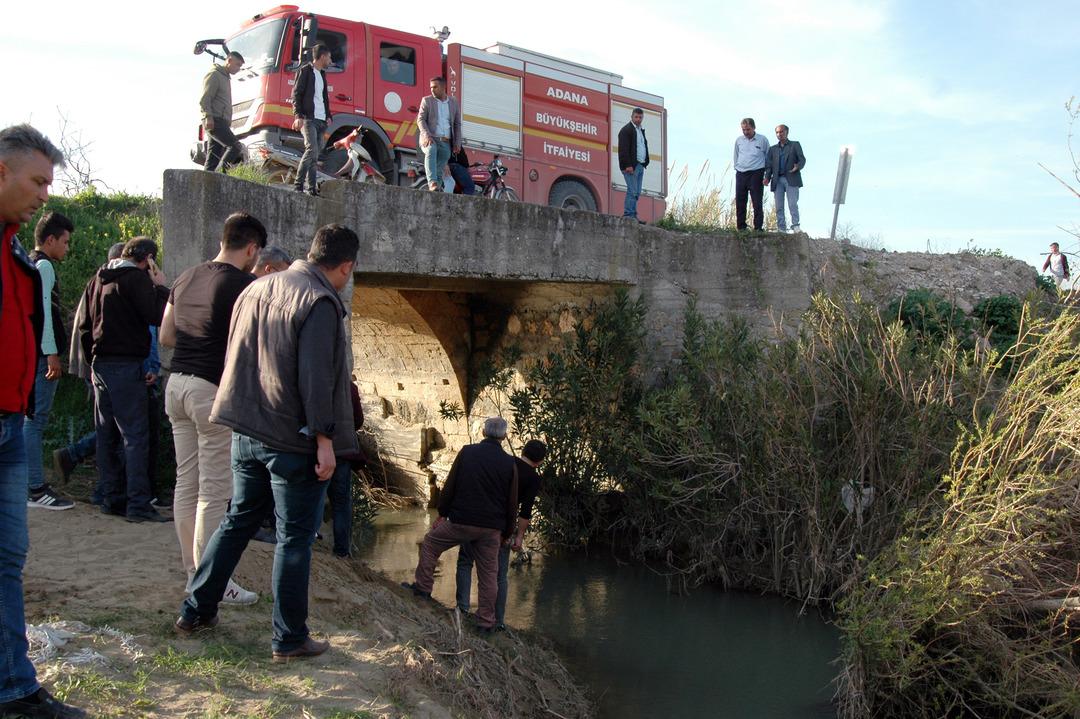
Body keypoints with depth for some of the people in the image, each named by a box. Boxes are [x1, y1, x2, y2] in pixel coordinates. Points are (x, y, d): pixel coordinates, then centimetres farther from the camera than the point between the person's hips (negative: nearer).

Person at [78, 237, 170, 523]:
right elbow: (156, 316, -17)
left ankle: (111, 498, 17)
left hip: (100, 363, 9)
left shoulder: (98, 278, 17)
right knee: (136, 436, -8)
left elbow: (84, 326, 21)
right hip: (125, 365, -9)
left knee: (106, 435, 12)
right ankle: (138, 504, -10)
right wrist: (161, 286, -5)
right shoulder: (136, 278, -9)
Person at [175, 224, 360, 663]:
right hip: (293, 441, -8)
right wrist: (324, 438, -17)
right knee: (294, 539, 2)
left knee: (237, 521, 21)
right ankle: (289, 639, 11)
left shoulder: (257, 289, 11)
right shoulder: (320, 302, -15)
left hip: (246, 433, 8)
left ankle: (195, 611, 29)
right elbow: (315, 377, -21)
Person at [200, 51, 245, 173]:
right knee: (235, 147, -21)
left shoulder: (226, 77, 26)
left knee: (213, 159, 4)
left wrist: (228, 122, 23)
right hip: (214, 122, -9)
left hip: (222, 123, 9)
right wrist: (208, 117, -24)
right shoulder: (214, 75, -3)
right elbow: (204, 100, -12)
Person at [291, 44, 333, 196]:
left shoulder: (322, 74, 24)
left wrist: (328, 116, 15)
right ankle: (298, 184, -20)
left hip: (321, 120, 7)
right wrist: (298, 116, -17)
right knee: (312, 150, -20)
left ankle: (312, 188, 0)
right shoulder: (305, 71, 1)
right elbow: (296, 94, -6)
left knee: (315, 155, 2)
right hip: (308, 119, -7)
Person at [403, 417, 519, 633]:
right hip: (491, 529, 1)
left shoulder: (467, 452, -2)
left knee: (430, 543, 22)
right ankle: (486, 621, 12)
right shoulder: (509, 463, 0)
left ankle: (423, 587, 24)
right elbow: (512, 503, 4)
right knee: (488, 574, 9)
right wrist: (506, 533, 15)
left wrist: (442, 513, 12)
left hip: (461, 521, -1)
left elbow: (449, 486, 1)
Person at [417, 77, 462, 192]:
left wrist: (457, 143, 7)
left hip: (446, 143, 2)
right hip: (430, 139, -2)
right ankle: (432, 183, -46)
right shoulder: (427, 100, 11)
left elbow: (457, 124, 16)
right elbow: (420, 119, 2)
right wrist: (426, 135, -16)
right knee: (431, 150, -33)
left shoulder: (454, 102, 16)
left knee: (440, 170, -3)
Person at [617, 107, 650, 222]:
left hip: (640, 165, 9)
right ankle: (628, 215, -12)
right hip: (631, 166, -9)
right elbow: (623, 150, -14)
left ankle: (633, 215, 8)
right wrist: (627, 165, -20)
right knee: (632, 191, -13)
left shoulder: (641, 130, 22)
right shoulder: (626, 130, -6)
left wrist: (645, 163, 15)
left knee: (637, 192, 6)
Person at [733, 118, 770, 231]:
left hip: (756, 174, -4)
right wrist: (737, 168, 13)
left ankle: (758, 227, -2)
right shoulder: (739, 140, 10)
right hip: (740, 174, 4)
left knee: (757, 202, -5)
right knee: (740, 202, 3)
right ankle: (741, 227, 9)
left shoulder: (762, 140, 1)